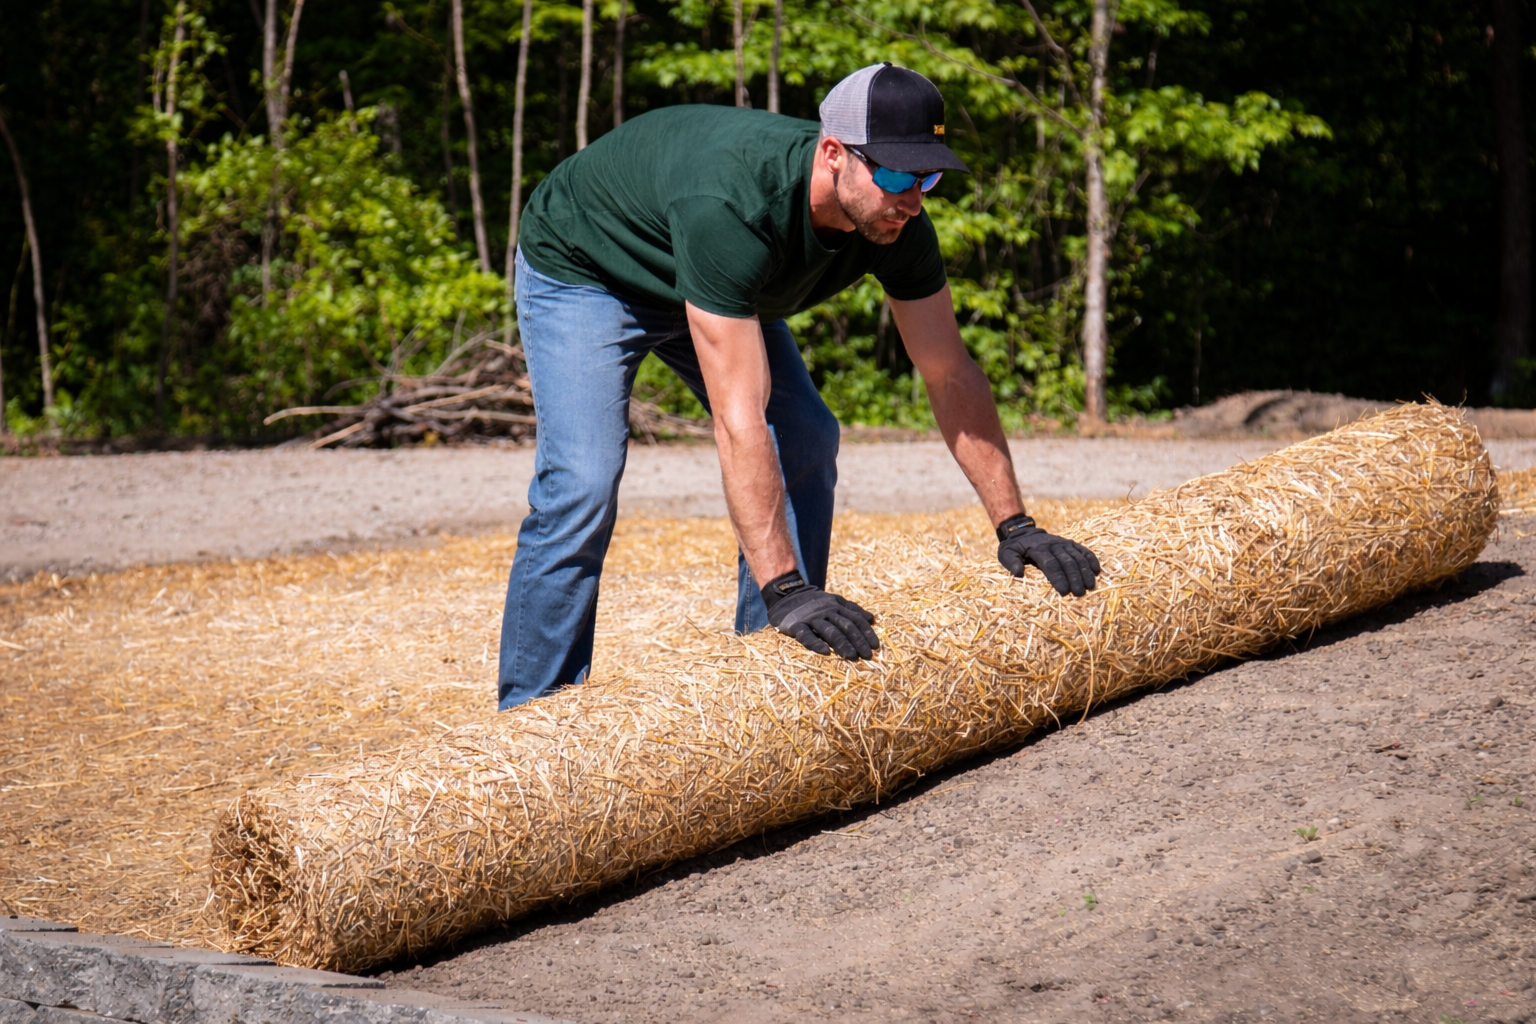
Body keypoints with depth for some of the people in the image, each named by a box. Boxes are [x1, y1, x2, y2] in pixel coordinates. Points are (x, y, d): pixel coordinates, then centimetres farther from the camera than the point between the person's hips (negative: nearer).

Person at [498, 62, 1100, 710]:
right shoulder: (730, 207, -45)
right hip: (579, 270, -7)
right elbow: (739, 414, -48)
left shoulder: (894, 221, -23)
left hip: (718, 285, 7)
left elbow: (951, 375, -13)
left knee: (805, 444, -2)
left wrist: (1014, 526, -15)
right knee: (582, 484, -22)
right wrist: (784, 590, -50)